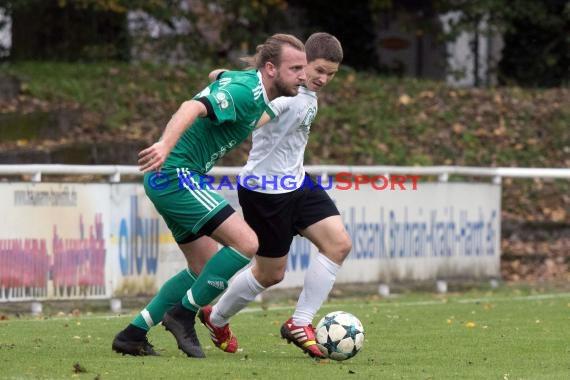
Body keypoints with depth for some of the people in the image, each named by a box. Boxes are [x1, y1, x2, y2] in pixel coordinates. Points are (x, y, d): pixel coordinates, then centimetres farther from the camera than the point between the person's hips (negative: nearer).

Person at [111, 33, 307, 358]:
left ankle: (133, 334, 15)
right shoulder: (245, 91, -17)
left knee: (205, 267, 14)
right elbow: (194, 108, -33)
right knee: (247, 244, -16)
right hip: (176, 173, -11)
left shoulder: (256, 93, 13)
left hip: (167, 181, 11)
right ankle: (183, 314, -6)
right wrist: (166, 145, -48)